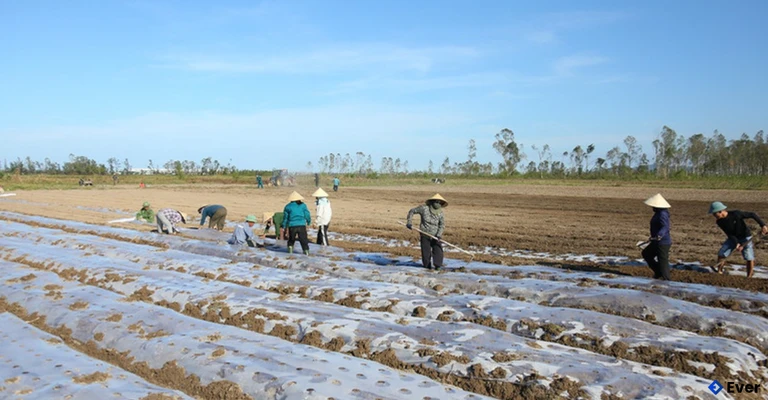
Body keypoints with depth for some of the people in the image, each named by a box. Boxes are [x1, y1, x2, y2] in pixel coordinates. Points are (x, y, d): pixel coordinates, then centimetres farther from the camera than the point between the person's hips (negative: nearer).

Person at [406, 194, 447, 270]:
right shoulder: (424, 208, -8)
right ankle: (427, 265, 20)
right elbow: (412, 211, 1)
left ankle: (437, 265, -7)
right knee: (426, 251, 3)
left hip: (435, 235, 1)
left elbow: (442, 225, -11)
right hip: (425, 234, -1)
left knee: (438, 249, -12)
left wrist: (438, 235, -26)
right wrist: (408, 222, -5)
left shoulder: (441, 214, -4)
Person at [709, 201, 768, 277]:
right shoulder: (719, 222, -14)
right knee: (721, 254, -8)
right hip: (733, 238, 4)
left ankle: (749, 277, 6)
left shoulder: (735, 214, -28)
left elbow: (752, 214, -18)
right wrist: (737, 244, -26)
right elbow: (729, 234, -13)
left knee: (749, 257, -7)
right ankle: (719, 272, 2)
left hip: (745, 237, -4)